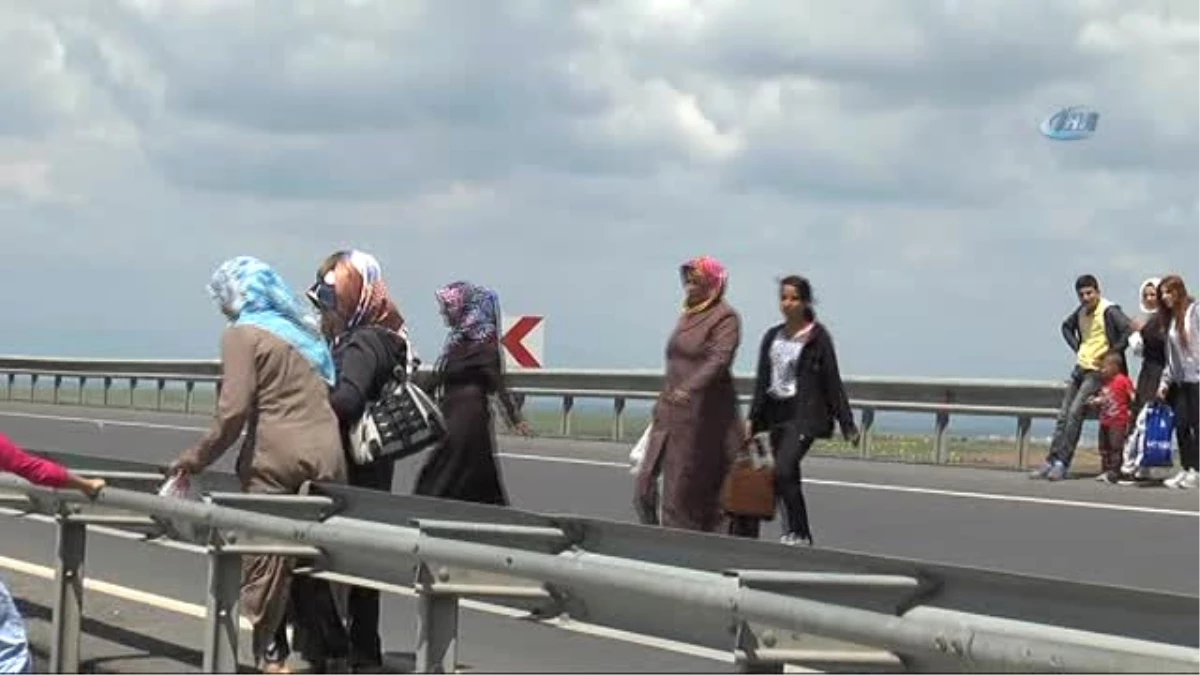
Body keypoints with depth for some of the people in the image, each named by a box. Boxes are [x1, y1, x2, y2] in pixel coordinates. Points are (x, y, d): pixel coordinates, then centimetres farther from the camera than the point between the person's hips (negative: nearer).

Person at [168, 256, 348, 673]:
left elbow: (233, 411, -11)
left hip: (277, 459, -6)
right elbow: (329, 393, 19)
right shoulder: (303, 329, 19)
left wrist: (197, 459, -3)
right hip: (327, 455, 6)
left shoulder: (244, 334, -3)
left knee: (265, 562, 2)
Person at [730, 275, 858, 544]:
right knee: (787, 476, 7)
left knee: (783, 471, -19)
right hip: (776, 413, 6)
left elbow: (832, 382, -4)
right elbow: (762, 380, 15)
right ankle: (794, 532, 15)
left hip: (805, 415, -6)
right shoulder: (772, 336, 12)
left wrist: (848, 425, -5)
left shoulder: (818, 338, -4)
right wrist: (752, 418, 8)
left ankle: (799, 534, -11)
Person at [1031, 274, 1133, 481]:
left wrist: (1111, 353, -18)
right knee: (1063, 415, 4)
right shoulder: (1081, 311, 10)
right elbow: (1066, 326, 30)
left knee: (1075, 412, -17)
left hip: (1098, 371, -8)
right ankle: (1052, 461, 6)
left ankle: (1062, 463, -16)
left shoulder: (1109, 311, -13)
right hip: (1080, 367, 8)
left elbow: (1130, 331, -24)